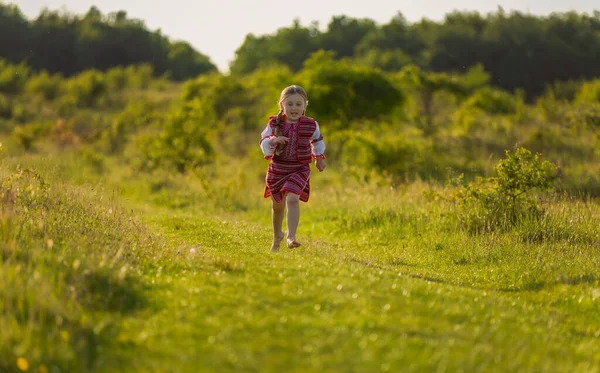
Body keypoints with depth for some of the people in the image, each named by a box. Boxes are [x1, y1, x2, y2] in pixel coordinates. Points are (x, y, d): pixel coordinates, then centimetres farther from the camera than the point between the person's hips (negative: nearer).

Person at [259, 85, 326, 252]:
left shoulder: (311, 125, -5)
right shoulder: (274, 123, -8)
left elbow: (317, 140, 16)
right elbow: (264, 143, -8)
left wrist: (319, 158, 21)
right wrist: (273, 141, -28)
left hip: (299, 169, -2)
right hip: (277, 169, 2)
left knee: (292, 199, -24)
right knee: (277, 205, 16)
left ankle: (291, 237, -26)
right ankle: (277, 236, 41)